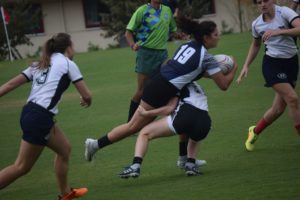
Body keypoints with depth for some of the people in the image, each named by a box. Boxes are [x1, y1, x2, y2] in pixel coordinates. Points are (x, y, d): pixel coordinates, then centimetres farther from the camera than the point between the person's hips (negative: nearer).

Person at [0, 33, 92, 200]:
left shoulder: (39, 65, 18)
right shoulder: (68, 64, 0)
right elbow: (86, 95, -2)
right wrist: (87, 101, 21)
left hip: (29, 112, 8)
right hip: (40, 118, -8)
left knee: (65, 149, 20)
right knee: (22, 167, -2)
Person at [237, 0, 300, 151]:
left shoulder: (284, 12, -10)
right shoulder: (256, 24, 1)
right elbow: (255, 45, 20)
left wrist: (278, 32, -36)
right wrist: (246, 66, 13)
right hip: (272, 64, -1)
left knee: (278, 108, 6)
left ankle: (254, 132, 31)